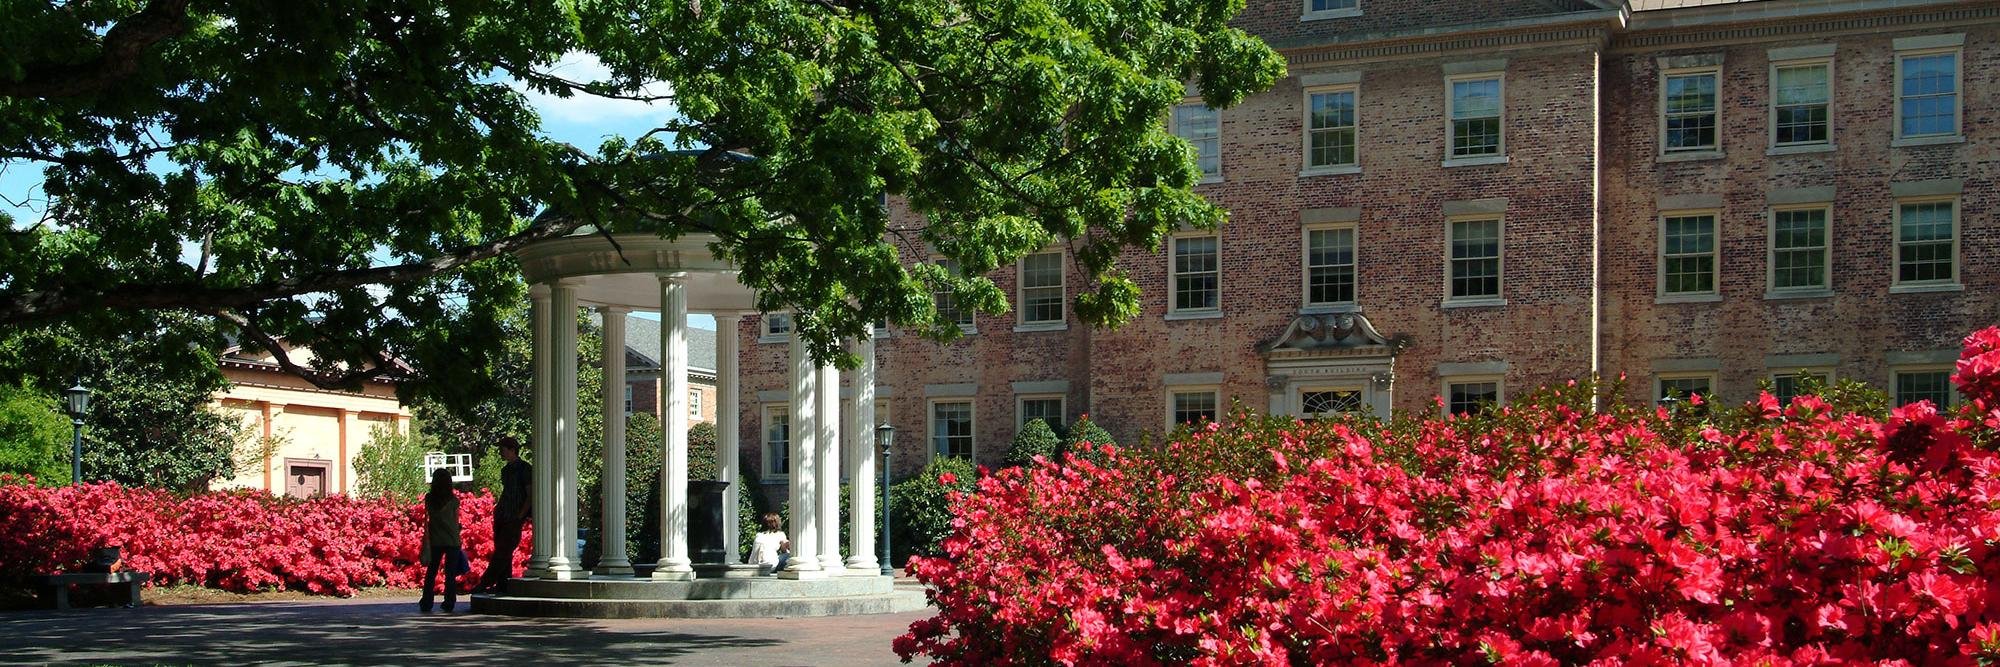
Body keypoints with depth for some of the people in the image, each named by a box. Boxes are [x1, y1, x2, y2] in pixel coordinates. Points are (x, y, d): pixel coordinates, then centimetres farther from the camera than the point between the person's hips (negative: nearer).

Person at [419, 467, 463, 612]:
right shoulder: (453, 500, -3)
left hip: (435, 541, 1)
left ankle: (426, 603, 10)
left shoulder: (429, 498, -1)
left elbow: (426, 521, 0)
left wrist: (426, 540, 5)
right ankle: (449, 603, 3)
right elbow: (456, 521, 1)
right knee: (450, 573, 4)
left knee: (431, 572, 10)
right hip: (452, 541, -1)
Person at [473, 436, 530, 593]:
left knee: (502, 552, -10)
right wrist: (497, 510, 12)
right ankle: (503, 584, 8)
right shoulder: (505, 470, 18)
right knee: (501, 552, 6)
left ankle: (485, 583, -14)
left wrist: (520, 516, -14)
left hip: (514, 519, -8)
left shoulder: (525, 469, -7)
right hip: (502, 517, 8)